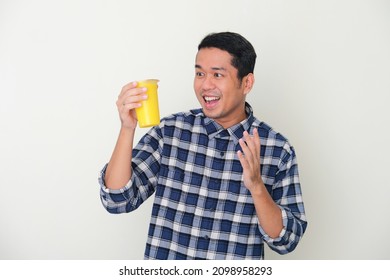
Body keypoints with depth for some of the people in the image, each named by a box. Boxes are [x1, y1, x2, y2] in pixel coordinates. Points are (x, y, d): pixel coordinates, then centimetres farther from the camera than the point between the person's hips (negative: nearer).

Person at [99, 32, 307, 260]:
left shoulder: (277, 149, -8)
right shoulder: (170, 131, -5)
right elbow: (117, 200, -10)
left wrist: (257, 186, -23)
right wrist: (127, 128, -21)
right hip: (165, 262, 1)